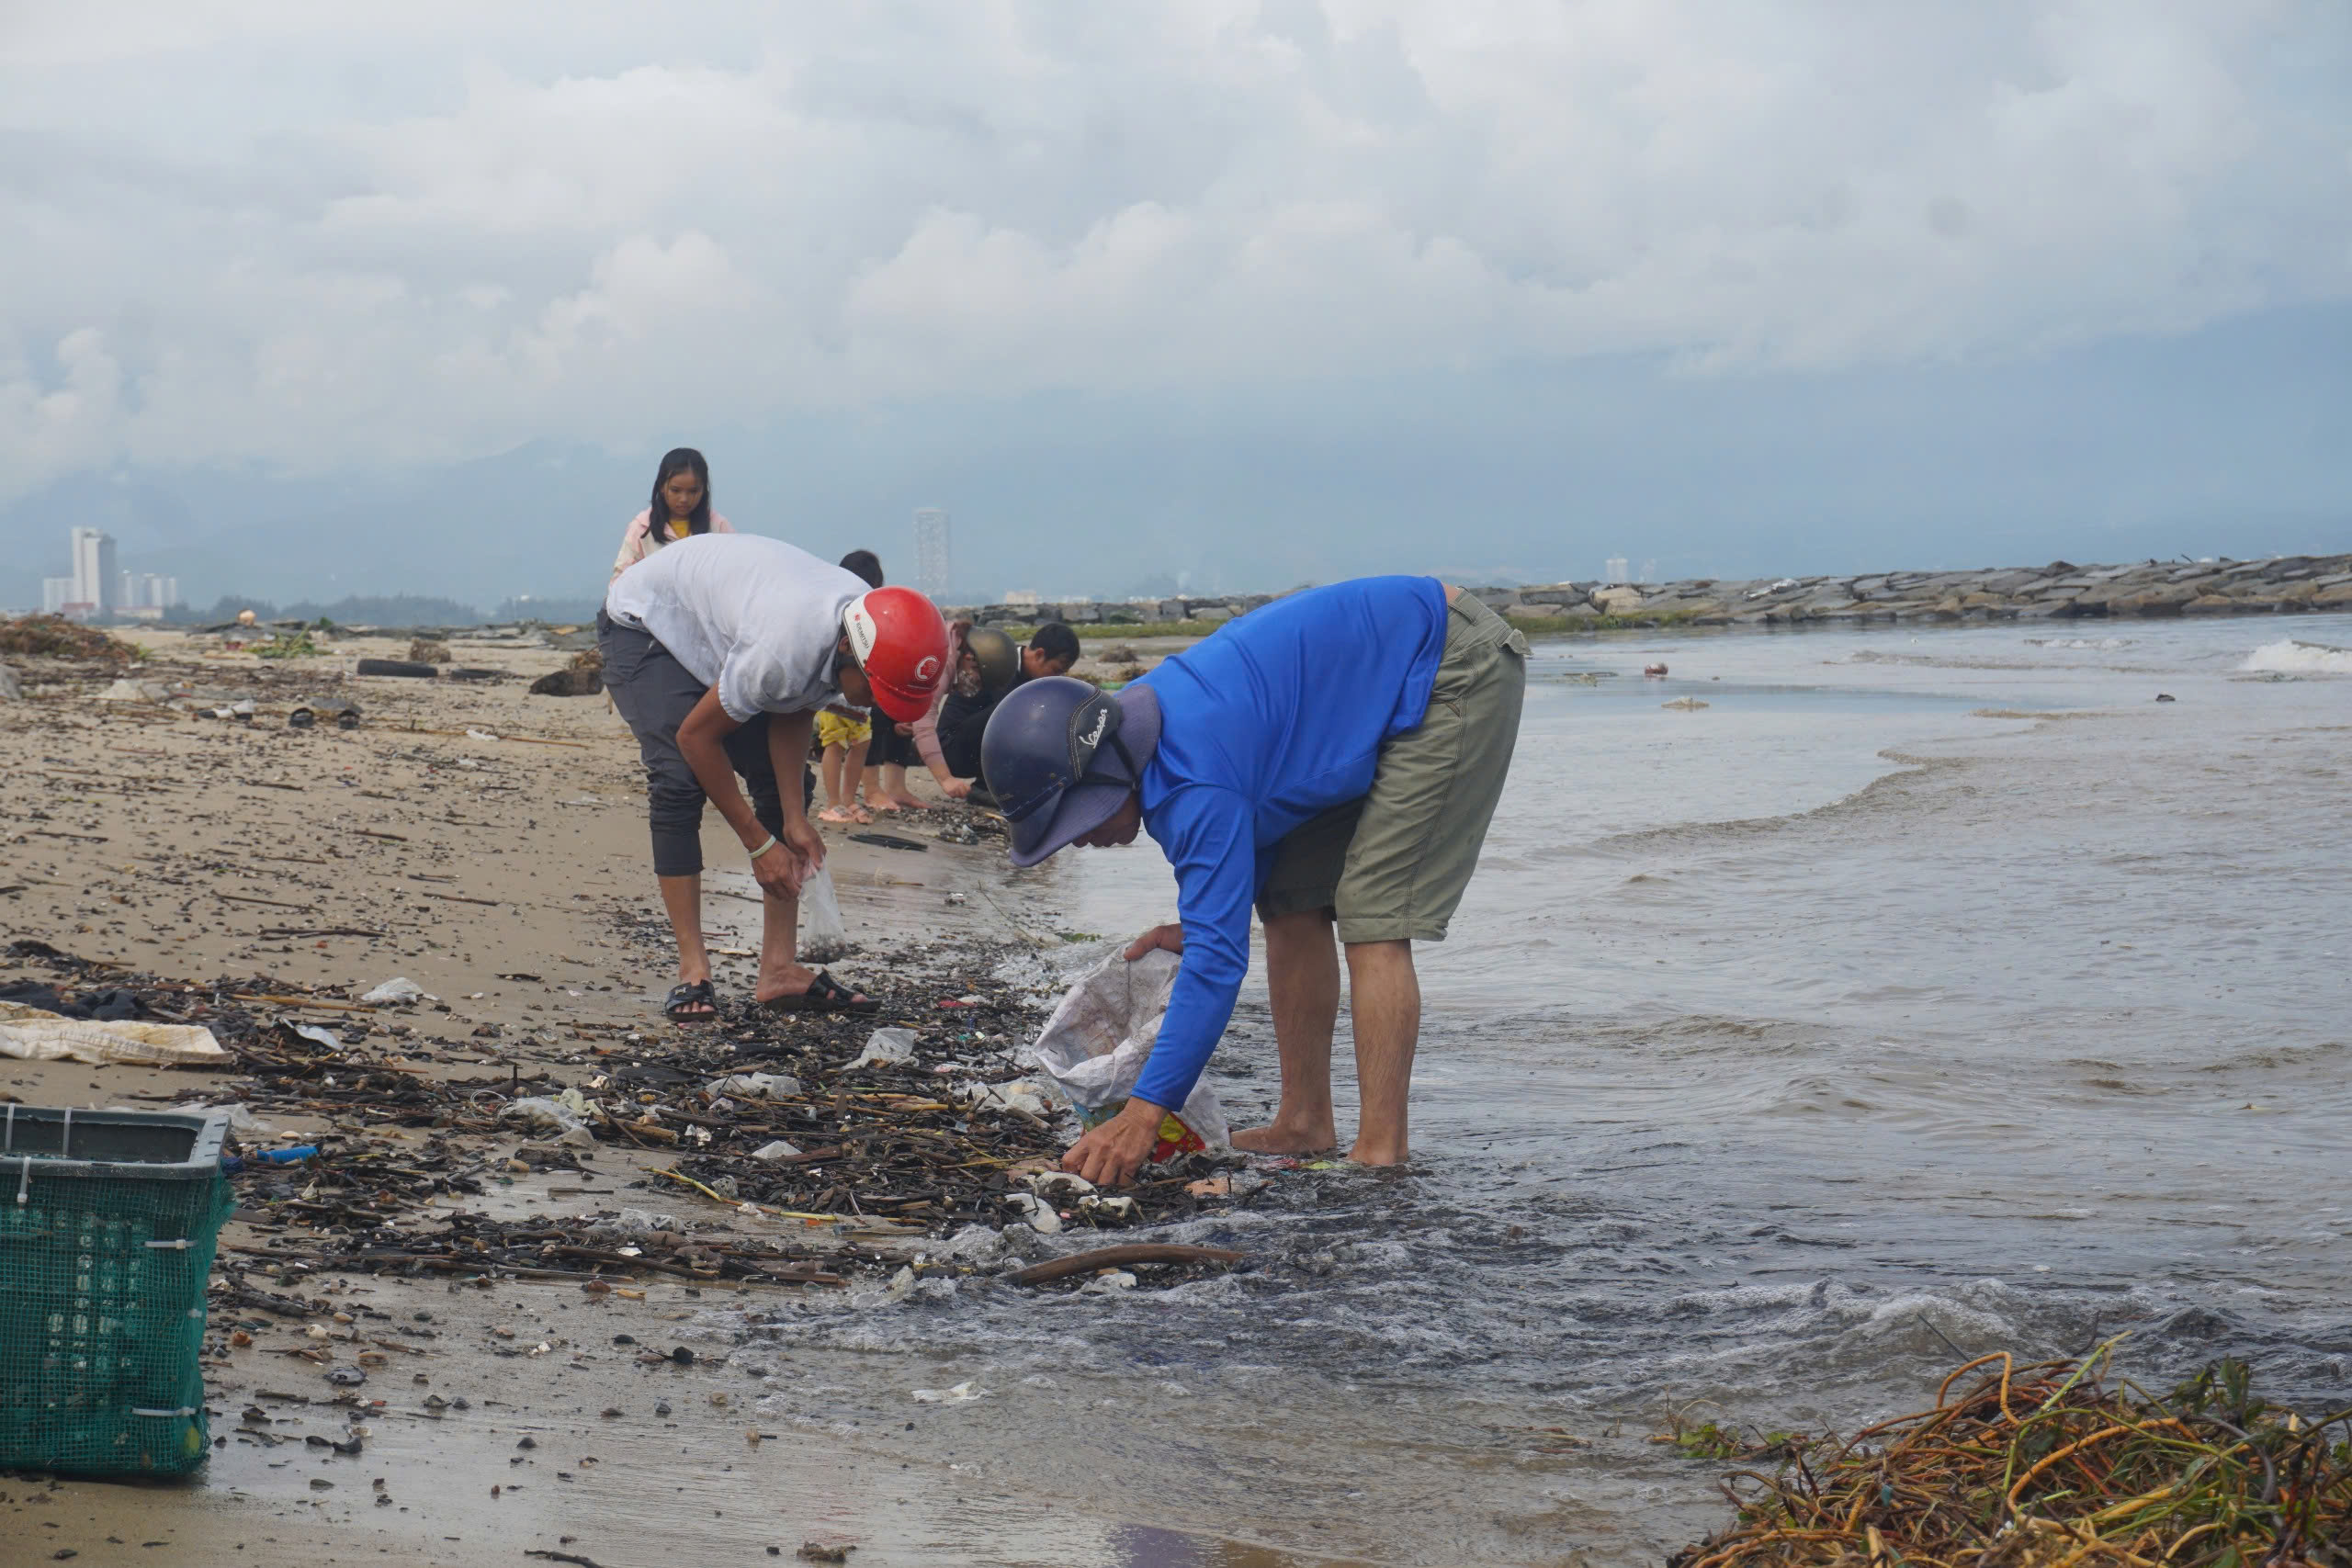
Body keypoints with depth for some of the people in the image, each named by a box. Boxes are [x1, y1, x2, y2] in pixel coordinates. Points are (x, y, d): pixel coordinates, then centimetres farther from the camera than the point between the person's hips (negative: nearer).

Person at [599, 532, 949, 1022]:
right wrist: (760, 846, -22)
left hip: (721, 626, 8)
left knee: (782, 783, -4)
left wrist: (794, 815, -17)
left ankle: (779, 969, -4)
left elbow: (793, 713, -6)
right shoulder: (787, 649, -42)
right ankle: (692, 971, -19)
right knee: (678, 781, -23)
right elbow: (697, 734, -28)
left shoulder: (876, 634, -20)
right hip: (646, 621, -8)